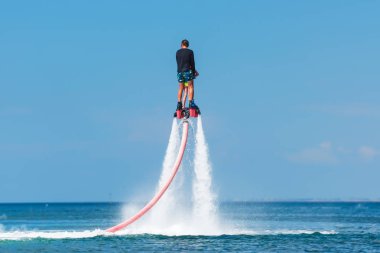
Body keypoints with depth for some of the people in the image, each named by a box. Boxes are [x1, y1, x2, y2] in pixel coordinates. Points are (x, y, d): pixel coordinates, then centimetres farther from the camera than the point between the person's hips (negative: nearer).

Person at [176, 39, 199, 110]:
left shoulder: (178, 52, 10)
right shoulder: (190, 52, -1)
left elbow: (178, 62, 14)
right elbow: (192, 63, -3)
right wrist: (194, 72, 5)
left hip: (179, 72, 4)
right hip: (187, 71, -4)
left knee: (181, 88, 9)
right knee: (190, 87, -2)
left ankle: (179, 104, 4)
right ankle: (191, 103, -13)